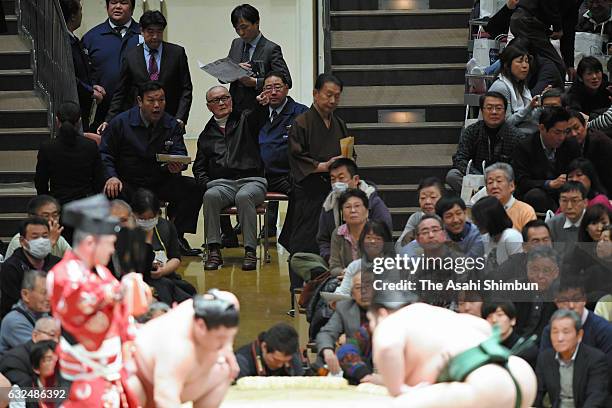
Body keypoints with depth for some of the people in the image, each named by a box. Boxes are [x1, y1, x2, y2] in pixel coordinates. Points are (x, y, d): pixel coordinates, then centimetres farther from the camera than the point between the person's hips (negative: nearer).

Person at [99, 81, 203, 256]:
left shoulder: (172, 125, 5)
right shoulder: (121, 123, -2)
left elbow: (180, 153, -3)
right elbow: (105, 153, 1)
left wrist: (177, 166, -29)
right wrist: (111, 176, -17)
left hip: (160, 182, 3)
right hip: (128, 184, -3)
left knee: (194, 188, -19)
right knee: (112, 194, -36)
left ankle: (177, 237, -6)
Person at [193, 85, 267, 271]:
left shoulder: (246, 120, 14)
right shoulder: (206, 135, 23)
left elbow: (259, 112, -7)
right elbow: (199, 168, 21)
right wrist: (206, 183, 1)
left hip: (252, 181, -2)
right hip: (221, 184, 2)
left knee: (244, 196, -37)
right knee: (211, 196, -32)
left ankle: (250, 250, -35)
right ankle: (214, 250, -32)